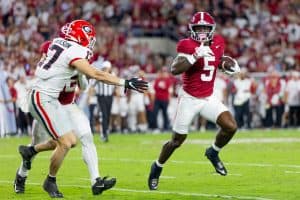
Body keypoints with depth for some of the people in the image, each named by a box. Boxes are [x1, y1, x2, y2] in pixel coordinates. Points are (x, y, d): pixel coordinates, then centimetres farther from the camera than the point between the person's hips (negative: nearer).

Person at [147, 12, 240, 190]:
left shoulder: (218, 43, 1)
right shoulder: (188, 45, -17)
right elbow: (174, 69, -30)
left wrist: (230, 65, 2)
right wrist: (195, 56, -38)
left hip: (208, 98, 5)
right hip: (189, 99, -5)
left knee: (231, 127, -12)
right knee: (177, 140, 4)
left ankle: (213, 153, 16)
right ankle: (157, 168, 28)